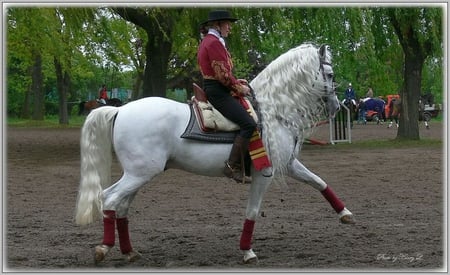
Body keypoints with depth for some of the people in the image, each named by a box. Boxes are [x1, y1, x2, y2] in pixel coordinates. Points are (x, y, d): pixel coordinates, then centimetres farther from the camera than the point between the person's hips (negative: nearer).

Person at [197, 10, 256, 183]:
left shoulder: (207, 41, 19)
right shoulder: (214, 43, -15)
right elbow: (223, 74, -19)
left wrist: (236, 82, 13)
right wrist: (239, 87, -6)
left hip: (211, 89, 12)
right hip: (217, 92, -12)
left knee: (249, 121, 18)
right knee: (248, 124, -19)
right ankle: (234, 167, -23)